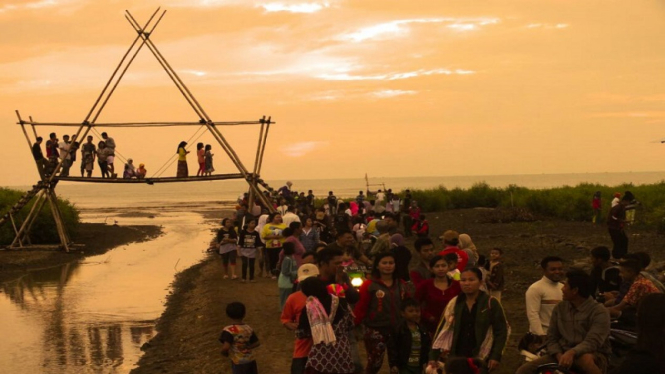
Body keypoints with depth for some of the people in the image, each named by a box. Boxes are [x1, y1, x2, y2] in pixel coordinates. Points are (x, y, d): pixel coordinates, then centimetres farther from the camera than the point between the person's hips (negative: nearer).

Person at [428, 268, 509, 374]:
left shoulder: (491, 303, -4)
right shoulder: (454, 304, 5)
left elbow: (501, 331, -3)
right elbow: (443, 331, 5)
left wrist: (496, 356, -12)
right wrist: (433, 357, -2)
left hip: (480, 359, -3)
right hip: (456, 358, 3)